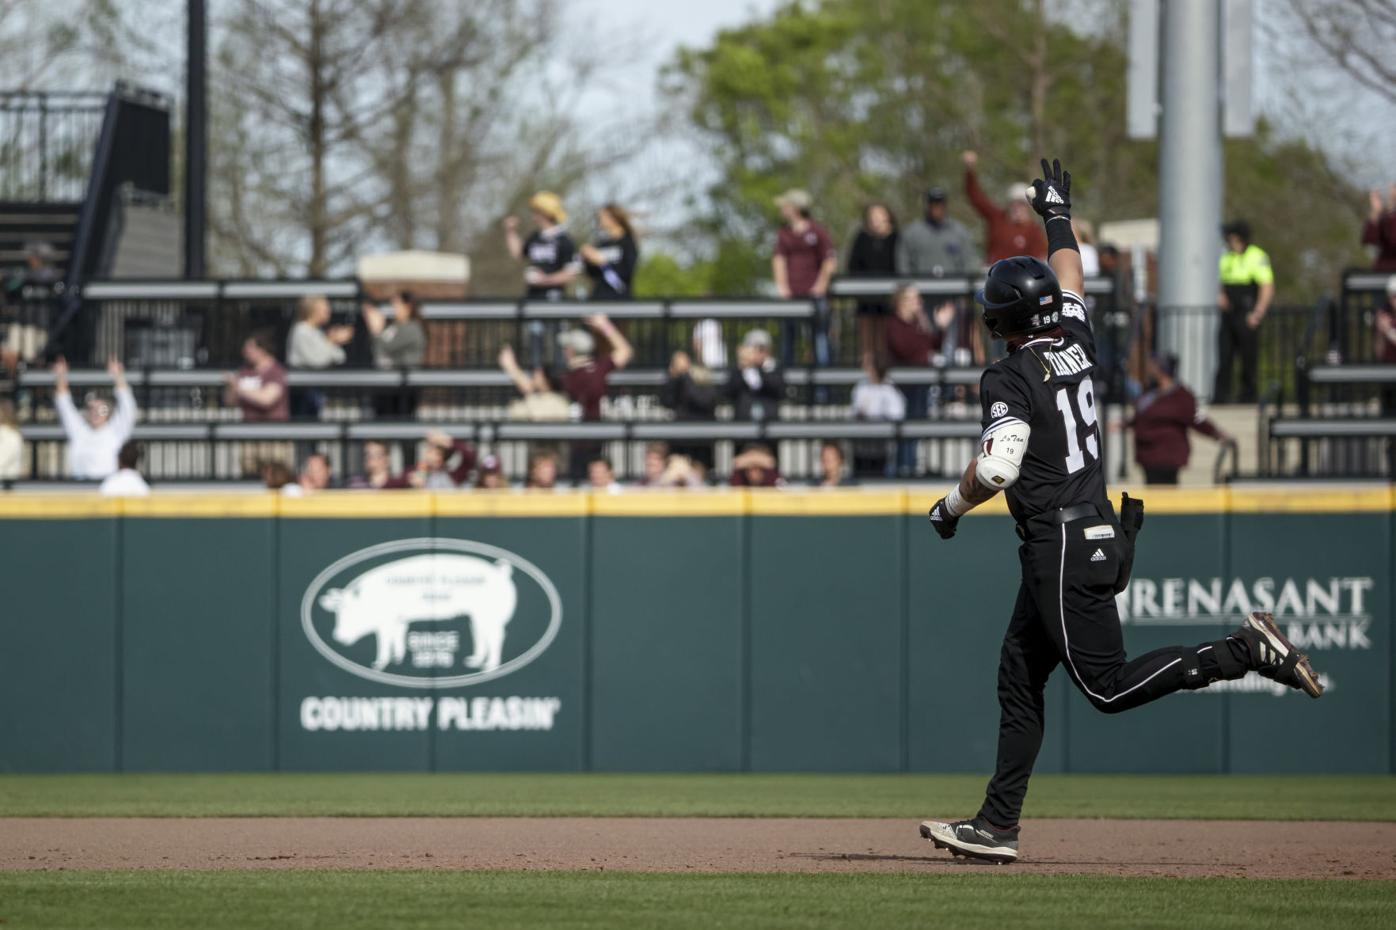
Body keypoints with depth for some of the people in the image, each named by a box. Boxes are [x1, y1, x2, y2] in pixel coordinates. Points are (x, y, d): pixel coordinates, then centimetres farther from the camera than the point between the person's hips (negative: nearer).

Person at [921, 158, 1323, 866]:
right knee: (1018, 681, 11)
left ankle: (1245, 651, -16)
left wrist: (950, 508, -5)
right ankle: (997, 826, 10)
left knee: (1109, 687, -10)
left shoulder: (1010, 377, -13)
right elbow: (1069, 277, 27)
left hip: (1063, 548, -9)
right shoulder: (1074, 346, 9)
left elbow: (997, 467, -22)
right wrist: (1059, 215, 42)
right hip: (1098, 535, 9)